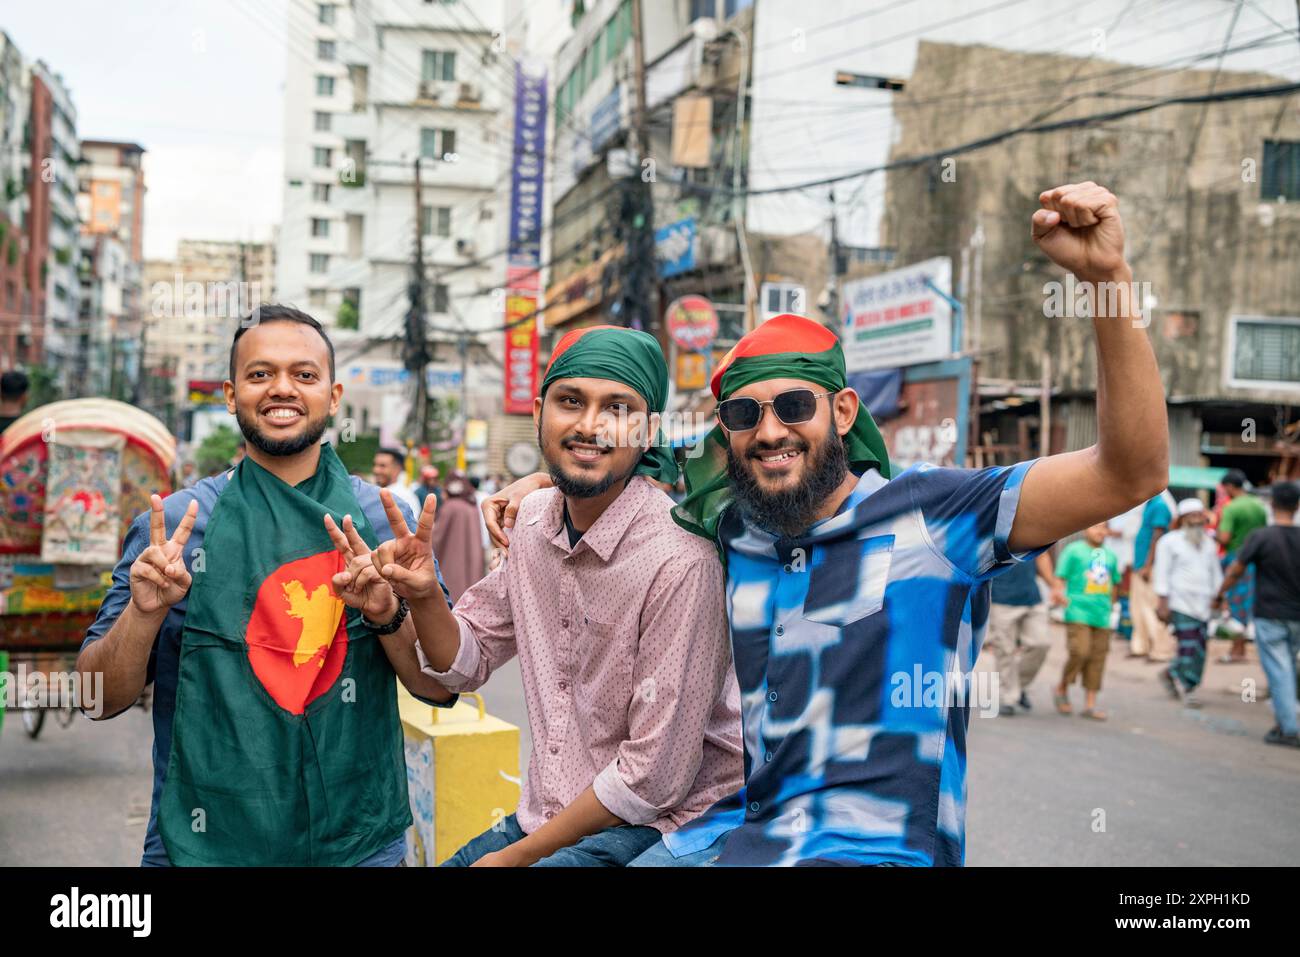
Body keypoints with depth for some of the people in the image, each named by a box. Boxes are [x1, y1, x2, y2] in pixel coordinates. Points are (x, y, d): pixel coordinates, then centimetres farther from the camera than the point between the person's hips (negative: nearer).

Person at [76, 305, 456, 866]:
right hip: (202, 845, -1)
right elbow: (101, 698, -2)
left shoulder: (383, 520, -1)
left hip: (361, 842, 1)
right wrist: (143, 613, -20)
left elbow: (441, 686, -3)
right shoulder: (174, 523, -4)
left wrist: (387, 614, -21)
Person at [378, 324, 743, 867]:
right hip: (544, 817, 7)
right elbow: (466, 664, 11)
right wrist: (422, 596, -10)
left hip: (647, 831, -6)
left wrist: (515, 857, -11)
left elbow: (654, 776, -20)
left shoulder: (679, 561, -23)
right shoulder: (535, 522, 1)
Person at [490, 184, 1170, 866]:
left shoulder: (930, 512, -5)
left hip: (874, 847, -5)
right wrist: (547, 480, 17)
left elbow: (1132, 472, -13)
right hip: (728, 833, 5)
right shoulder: (725, 531, 9)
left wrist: (1106, 275, -21)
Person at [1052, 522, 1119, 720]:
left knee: (1097, 659, 3)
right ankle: (1062, 689, 7)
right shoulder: (1073, 550, 1)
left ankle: (1090, 704, 9)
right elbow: (1060, 578, -4)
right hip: (1078, 613, -5)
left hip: (1101, 616, 5)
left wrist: (1110, 605, 20)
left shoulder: (1110, 555, 16)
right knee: (1079, 652, -16)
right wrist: (1059, 595, -21)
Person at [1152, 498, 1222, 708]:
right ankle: (1187, 688, -1)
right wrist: (1163, 603, -10)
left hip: (1203, 604, 6)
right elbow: (1162, 573, -4)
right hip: (1181, 602, -6)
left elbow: (1216, 573, 22)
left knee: (1199, 648, 3)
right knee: (1189, 645, -11)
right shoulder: (1170, 541, 0)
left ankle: (1173, 673, 25)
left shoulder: (1208, 543, 17)